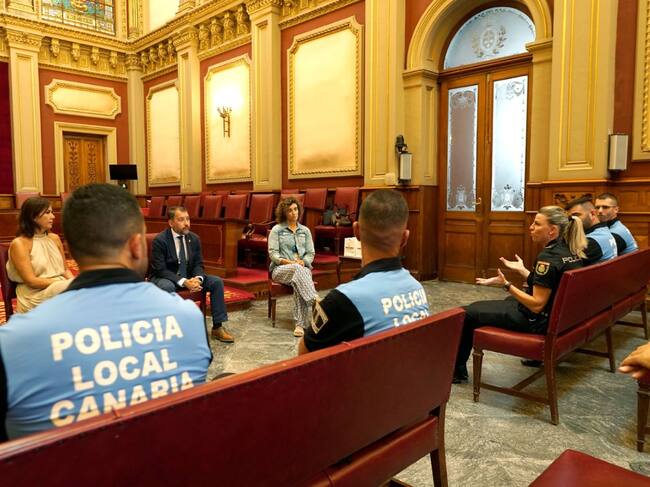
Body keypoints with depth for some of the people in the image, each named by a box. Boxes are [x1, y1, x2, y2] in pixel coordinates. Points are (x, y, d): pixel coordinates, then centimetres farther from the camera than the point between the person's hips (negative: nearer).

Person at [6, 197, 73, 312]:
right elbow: (31, 281, -12)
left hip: (60, 288, 6)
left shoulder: (54, 238, 12)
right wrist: (66, 282, -17)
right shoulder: (19, 243, -6)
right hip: (36, 294, -6)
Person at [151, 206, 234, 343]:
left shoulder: (194, 238, 0)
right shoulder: (160, 240, -17)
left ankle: (217, 327, -7)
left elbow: (198, 264, 2)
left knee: (217, 281, -12)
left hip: (189, 277, 5)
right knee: (167, 287, -40)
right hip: (164, 278, -5)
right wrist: (183, 282, -32)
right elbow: (160, 270, -21)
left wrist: (197, 278, -22)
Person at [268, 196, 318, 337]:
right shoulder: (276, 229, 6)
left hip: (302, 267, 2)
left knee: (298, 283, -35)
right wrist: (288, 262, -17)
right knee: (297, 269, -38)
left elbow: (311, 253, 11)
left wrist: (303, 262, -11)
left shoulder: (305, 230, 16)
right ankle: (316, 303, -49)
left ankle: (300, 324, -40)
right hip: (281, 269, -2)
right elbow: (272, 253, -2)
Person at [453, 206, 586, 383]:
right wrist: (521, 270, 13)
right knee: (509, 300, 37)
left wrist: (506, 285, -26)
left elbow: (537, 305, -26)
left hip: (538, 321, -10)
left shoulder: (548, 258, -26)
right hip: (558, 315, 10)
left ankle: (457, 370, 17)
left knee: (467, 313, 0)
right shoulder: (570, 251, 2)